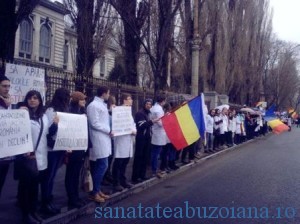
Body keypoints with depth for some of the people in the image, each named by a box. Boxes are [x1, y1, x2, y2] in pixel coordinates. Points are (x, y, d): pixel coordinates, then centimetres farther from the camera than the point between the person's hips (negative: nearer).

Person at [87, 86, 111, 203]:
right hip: (99, 140, -9)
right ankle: (94, 192, 2)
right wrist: (109, 130, -11)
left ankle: (97, 190, 21)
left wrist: (109, 130, 7)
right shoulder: (93, 105, -12)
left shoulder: (102, 105, 16)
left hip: (104, 140, 9)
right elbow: (95, 124, -17)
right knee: (102, 166, -8)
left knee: (100, 166, 12)